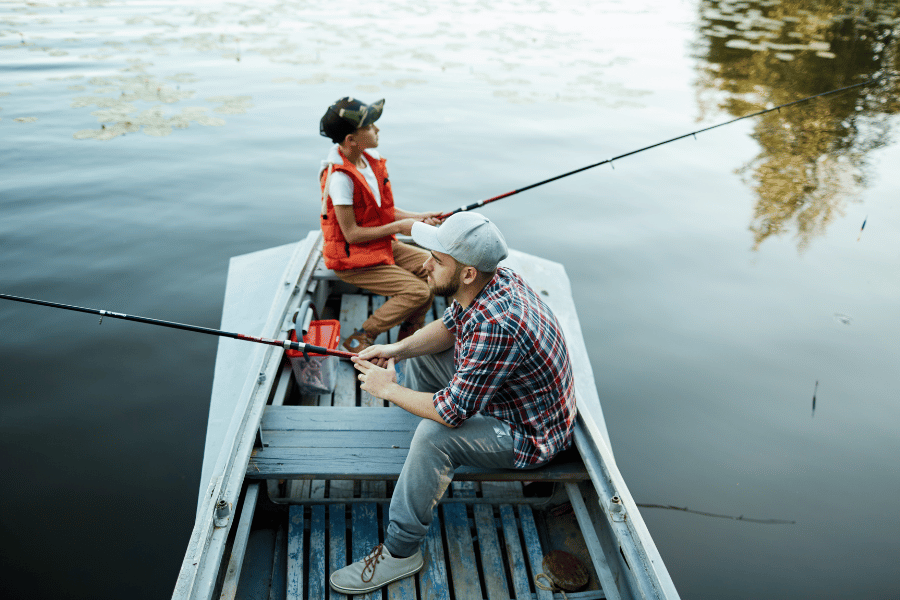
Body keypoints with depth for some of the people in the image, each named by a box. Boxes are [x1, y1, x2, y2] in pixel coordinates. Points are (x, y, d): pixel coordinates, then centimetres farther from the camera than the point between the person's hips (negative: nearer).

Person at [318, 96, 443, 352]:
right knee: (418, 292, -20)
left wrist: (419, 217, -3)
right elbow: (352, 234, -23)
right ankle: (360, 338, -5)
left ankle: (408, 333, 13)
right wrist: (398, 227, -17)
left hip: (383, 245, 9)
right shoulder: (340, 178, -26)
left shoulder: (370, 159, 2)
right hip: (352, 259, -9)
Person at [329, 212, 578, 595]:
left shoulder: (497, 325, -38)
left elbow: (451, 412, -32)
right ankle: (426, 470, 32)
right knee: (420, 359, 13)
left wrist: (388, 389, -17)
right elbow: (448, 328, 10)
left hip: (529, 434, -10)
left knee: (434, 437, -30)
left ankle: (399, 552, -9)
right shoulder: (493, 279, -10)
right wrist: (397, 349, -6)